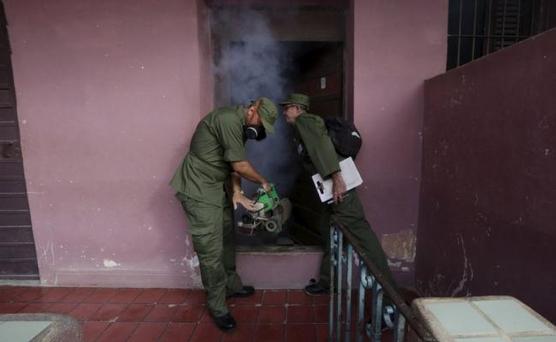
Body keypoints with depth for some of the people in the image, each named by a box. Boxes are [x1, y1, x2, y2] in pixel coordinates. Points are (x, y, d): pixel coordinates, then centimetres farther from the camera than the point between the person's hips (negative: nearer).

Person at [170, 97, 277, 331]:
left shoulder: (240, 125, 11)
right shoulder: (229, 119, -21)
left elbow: (234, 165, 8)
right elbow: (240, 165, -20)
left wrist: (236, 192, -4)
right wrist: (264, 182, -4)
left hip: (216, 187, 10)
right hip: (198, 190, -10)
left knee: (226, 238, 16)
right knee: (211, 251, -3)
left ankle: (232, 286, 34)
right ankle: (217, 308, 12)